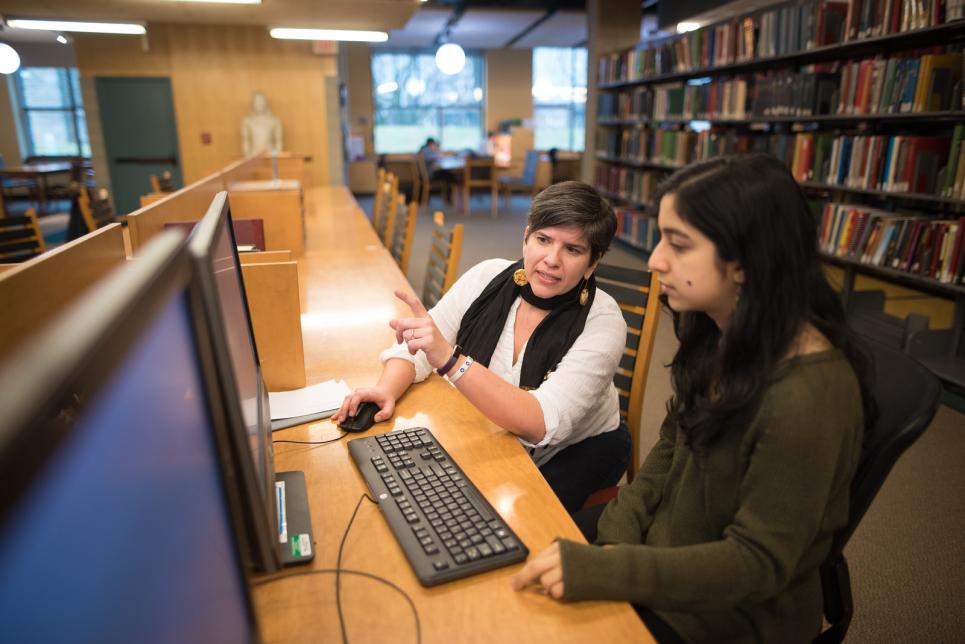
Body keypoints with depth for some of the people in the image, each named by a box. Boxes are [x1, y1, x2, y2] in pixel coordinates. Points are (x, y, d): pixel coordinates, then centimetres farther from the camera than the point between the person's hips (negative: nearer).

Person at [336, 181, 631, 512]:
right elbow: (414, 346, -5)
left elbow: (542, 424, -35)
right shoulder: (488, 277, -12)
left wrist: (449, 359, -46)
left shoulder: (603, 321, -23)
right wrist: (387, 388, -28)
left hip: (577, 452, -3)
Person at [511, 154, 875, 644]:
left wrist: (600, 571, -32)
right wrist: (615, 540, -8)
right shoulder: (721, 336, -5)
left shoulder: (806, 395, -30)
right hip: (666, 558, 6)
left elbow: (758, 562, -25)